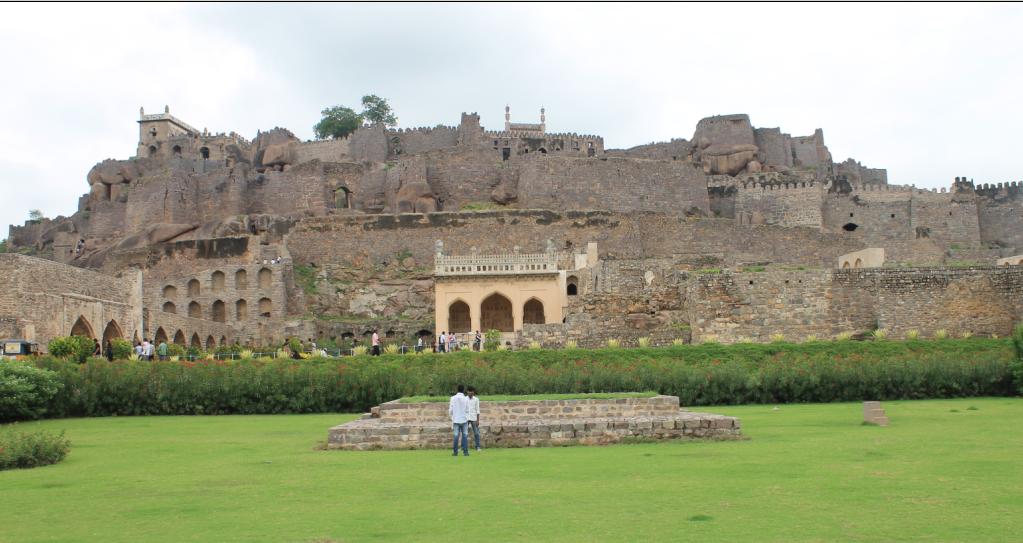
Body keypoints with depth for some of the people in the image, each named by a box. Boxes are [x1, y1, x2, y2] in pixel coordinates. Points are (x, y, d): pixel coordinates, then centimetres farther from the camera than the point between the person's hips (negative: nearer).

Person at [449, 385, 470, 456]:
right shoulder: (466, 399, -4)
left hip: (456, 420, 1)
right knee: (465, 436, 2)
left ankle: (455, 452, 2)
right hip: (464, 419, -1)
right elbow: (467, 410, 0)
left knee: (456, 436, 4)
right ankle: (465, 452, -3)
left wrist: (451, 416, 17)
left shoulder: (453, 398, -3)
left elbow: (450, 410, -1)